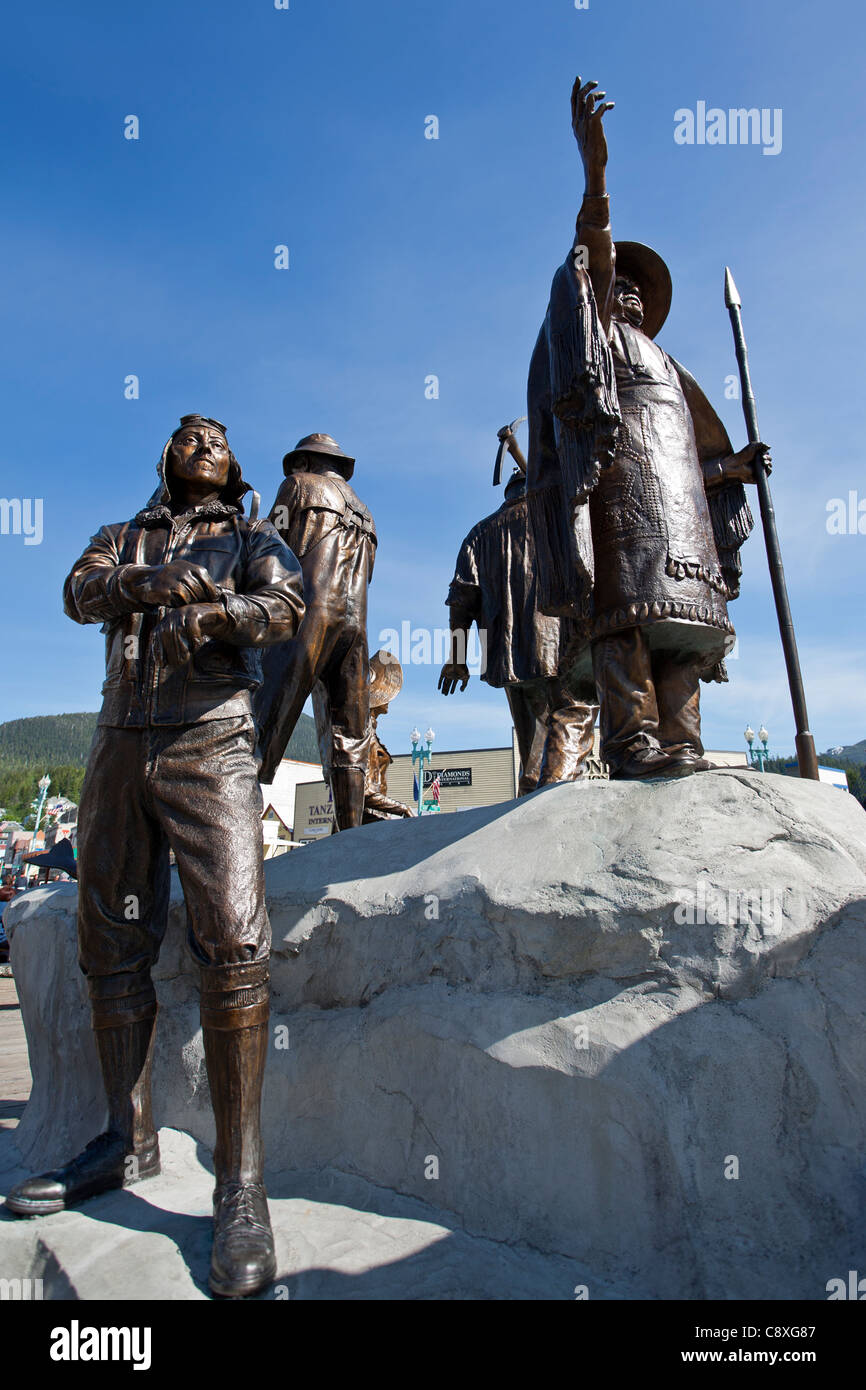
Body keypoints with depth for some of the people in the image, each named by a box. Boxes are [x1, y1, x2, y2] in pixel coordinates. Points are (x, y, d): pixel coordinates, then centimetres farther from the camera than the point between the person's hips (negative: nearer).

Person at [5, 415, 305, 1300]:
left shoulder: (252, 538, 18)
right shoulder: (123, 539, 26)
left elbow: (285, 606, -2)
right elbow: (80, 594, 5)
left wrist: (216, 611, -21)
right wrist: (153, 579, -13)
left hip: (209, 739, -4)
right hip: (119, 743, 5)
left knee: (231, 937, -19)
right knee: (110, 944, 5)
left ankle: (239, 1182, -14)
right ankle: (128, 1142, 19)